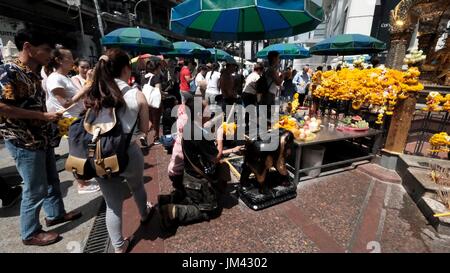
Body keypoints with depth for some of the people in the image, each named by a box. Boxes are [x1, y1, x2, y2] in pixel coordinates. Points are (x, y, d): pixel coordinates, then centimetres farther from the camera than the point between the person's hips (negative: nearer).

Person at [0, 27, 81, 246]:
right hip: (24, 142, -8)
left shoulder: (34, 73, 11)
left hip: (42, 138, 9)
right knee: (35, 189, 3)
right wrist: (44, 116, -21)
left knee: (52, 180, 19)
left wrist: (52, 119, 9)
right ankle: (30, 233, 23)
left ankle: (55, 214, 38)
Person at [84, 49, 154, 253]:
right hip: (129, 153, -1)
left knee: (112, 204, 16)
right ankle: (144, 214, 58)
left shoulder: (93, 95, -4)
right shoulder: (137, 95, -11)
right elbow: (144, 129, -2)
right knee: (137, 187, 30)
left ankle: (119, 246, 34)